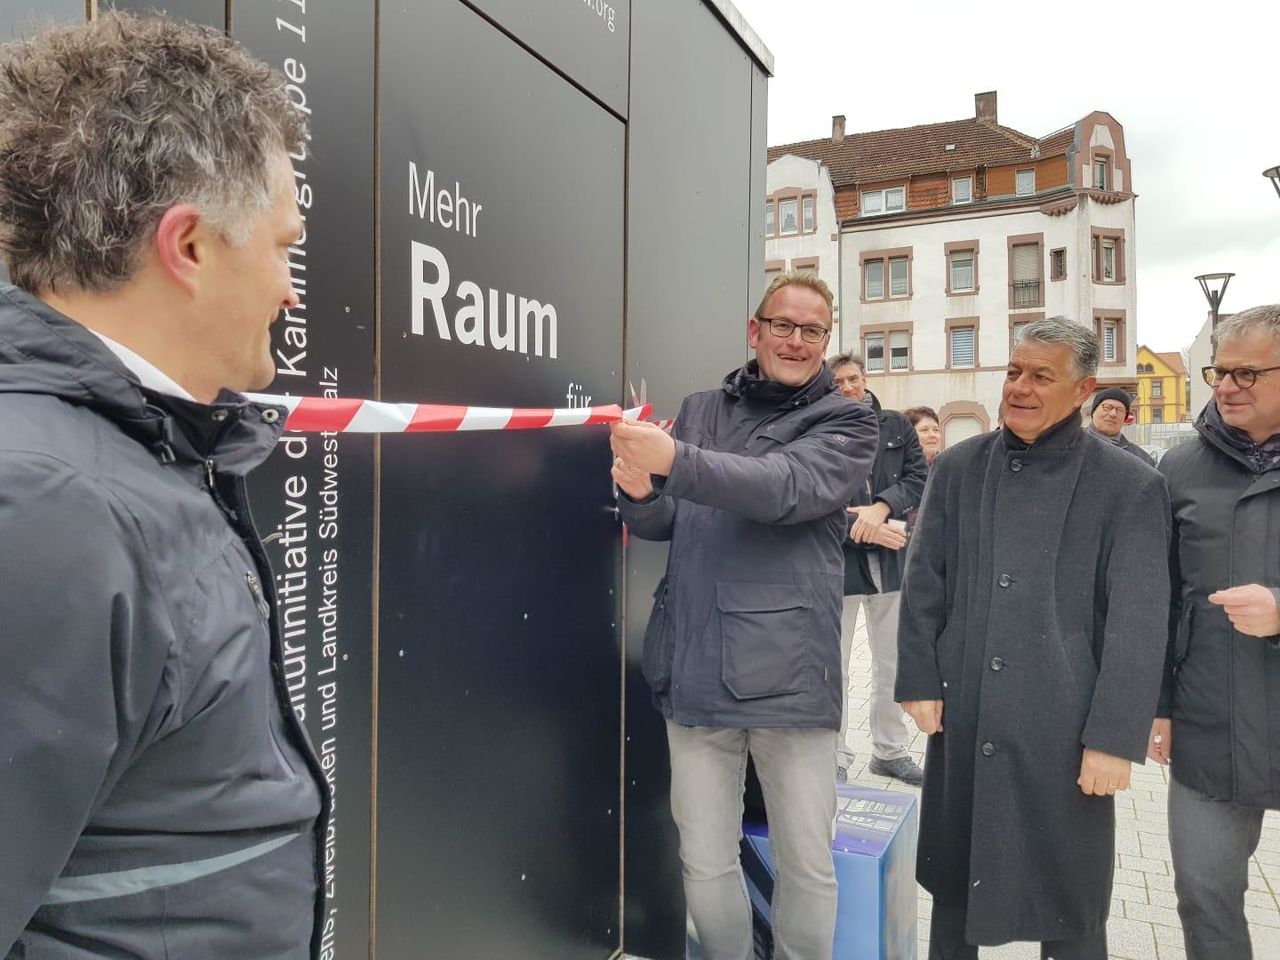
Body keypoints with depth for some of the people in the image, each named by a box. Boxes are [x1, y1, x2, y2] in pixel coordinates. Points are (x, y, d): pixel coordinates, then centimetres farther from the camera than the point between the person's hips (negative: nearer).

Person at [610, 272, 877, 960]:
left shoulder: (846, 424, 2)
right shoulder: (699, 411, 13)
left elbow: (788, 487, -19)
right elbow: (659, 523, 11)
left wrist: (674, 461, -31)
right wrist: (640, 492, -12)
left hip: (787, 672, -2)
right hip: (694, 669, 3)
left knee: (807, 864, 10)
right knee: (704, 863, 12)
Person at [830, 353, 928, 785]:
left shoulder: (897, 425, 8)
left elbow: (918, 477, 0)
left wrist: (880, 508, -16)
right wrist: (866, 529, -16)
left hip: (891, 557, 4)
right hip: (837, 559, -4)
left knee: (892, 664, 15)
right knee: (834, 667, 5)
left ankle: (890, 751, 32)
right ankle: (836, 759, 19)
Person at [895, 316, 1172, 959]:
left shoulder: (1129, 486, -4)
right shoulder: (957, 468, 3)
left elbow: (1137, 624, -7)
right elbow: (922, 584, 4)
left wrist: (1115, 737, -10)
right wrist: (919, 682, 0)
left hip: (1065, 728, -2)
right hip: (961, 717, 3)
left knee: (1069, 907, 13)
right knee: (952, 881, 18)